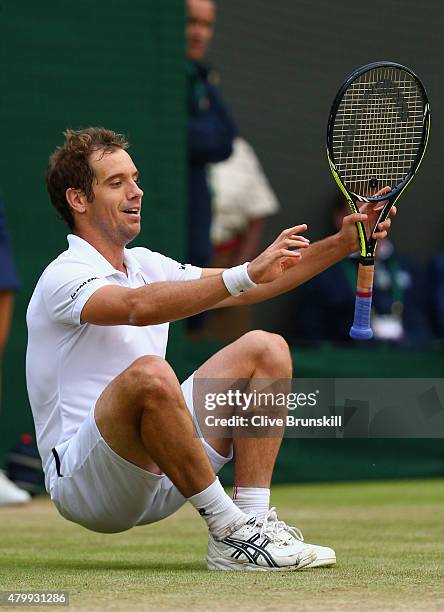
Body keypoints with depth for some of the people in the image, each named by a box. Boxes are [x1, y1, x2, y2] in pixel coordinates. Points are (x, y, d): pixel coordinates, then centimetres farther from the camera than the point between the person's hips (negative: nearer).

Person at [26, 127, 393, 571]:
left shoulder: (145, 265, 15)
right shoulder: (65, 276, -12)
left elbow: (254, 285, 14)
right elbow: (140, 307, -34)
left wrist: (341, 243, 2)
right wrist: (245, 274, -40)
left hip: (158, 476, 9)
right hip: (82, 481, -9)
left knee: (265, 349, 2)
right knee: (148, 373, -37)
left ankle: (253, 519, -11)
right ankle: (228, 528, -25)